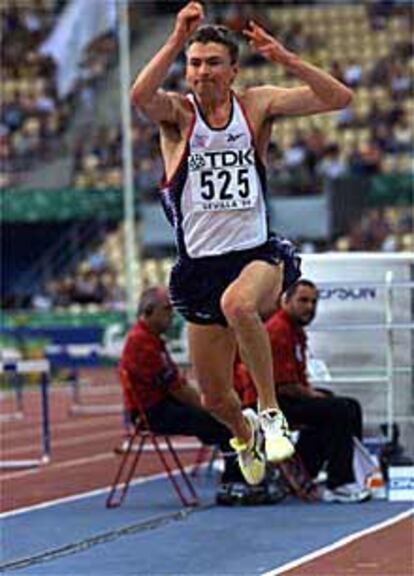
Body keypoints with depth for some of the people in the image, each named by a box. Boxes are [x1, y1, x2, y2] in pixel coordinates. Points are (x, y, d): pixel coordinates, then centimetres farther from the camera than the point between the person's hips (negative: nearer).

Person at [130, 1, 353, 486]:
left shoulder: (257, 105, 1)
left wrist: (284, 59, -18)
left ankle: (270, 412, -23)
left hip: (258, 253, -2)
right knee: (214, 398, 9)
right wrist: (177, 40, -32)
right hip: (201, 262, 2)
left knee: (237, 304, -39)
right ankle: (245, 434, 45)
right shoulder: (178, 112, -2)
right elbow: (140, 97, -26)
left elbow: (338, 98, -8)